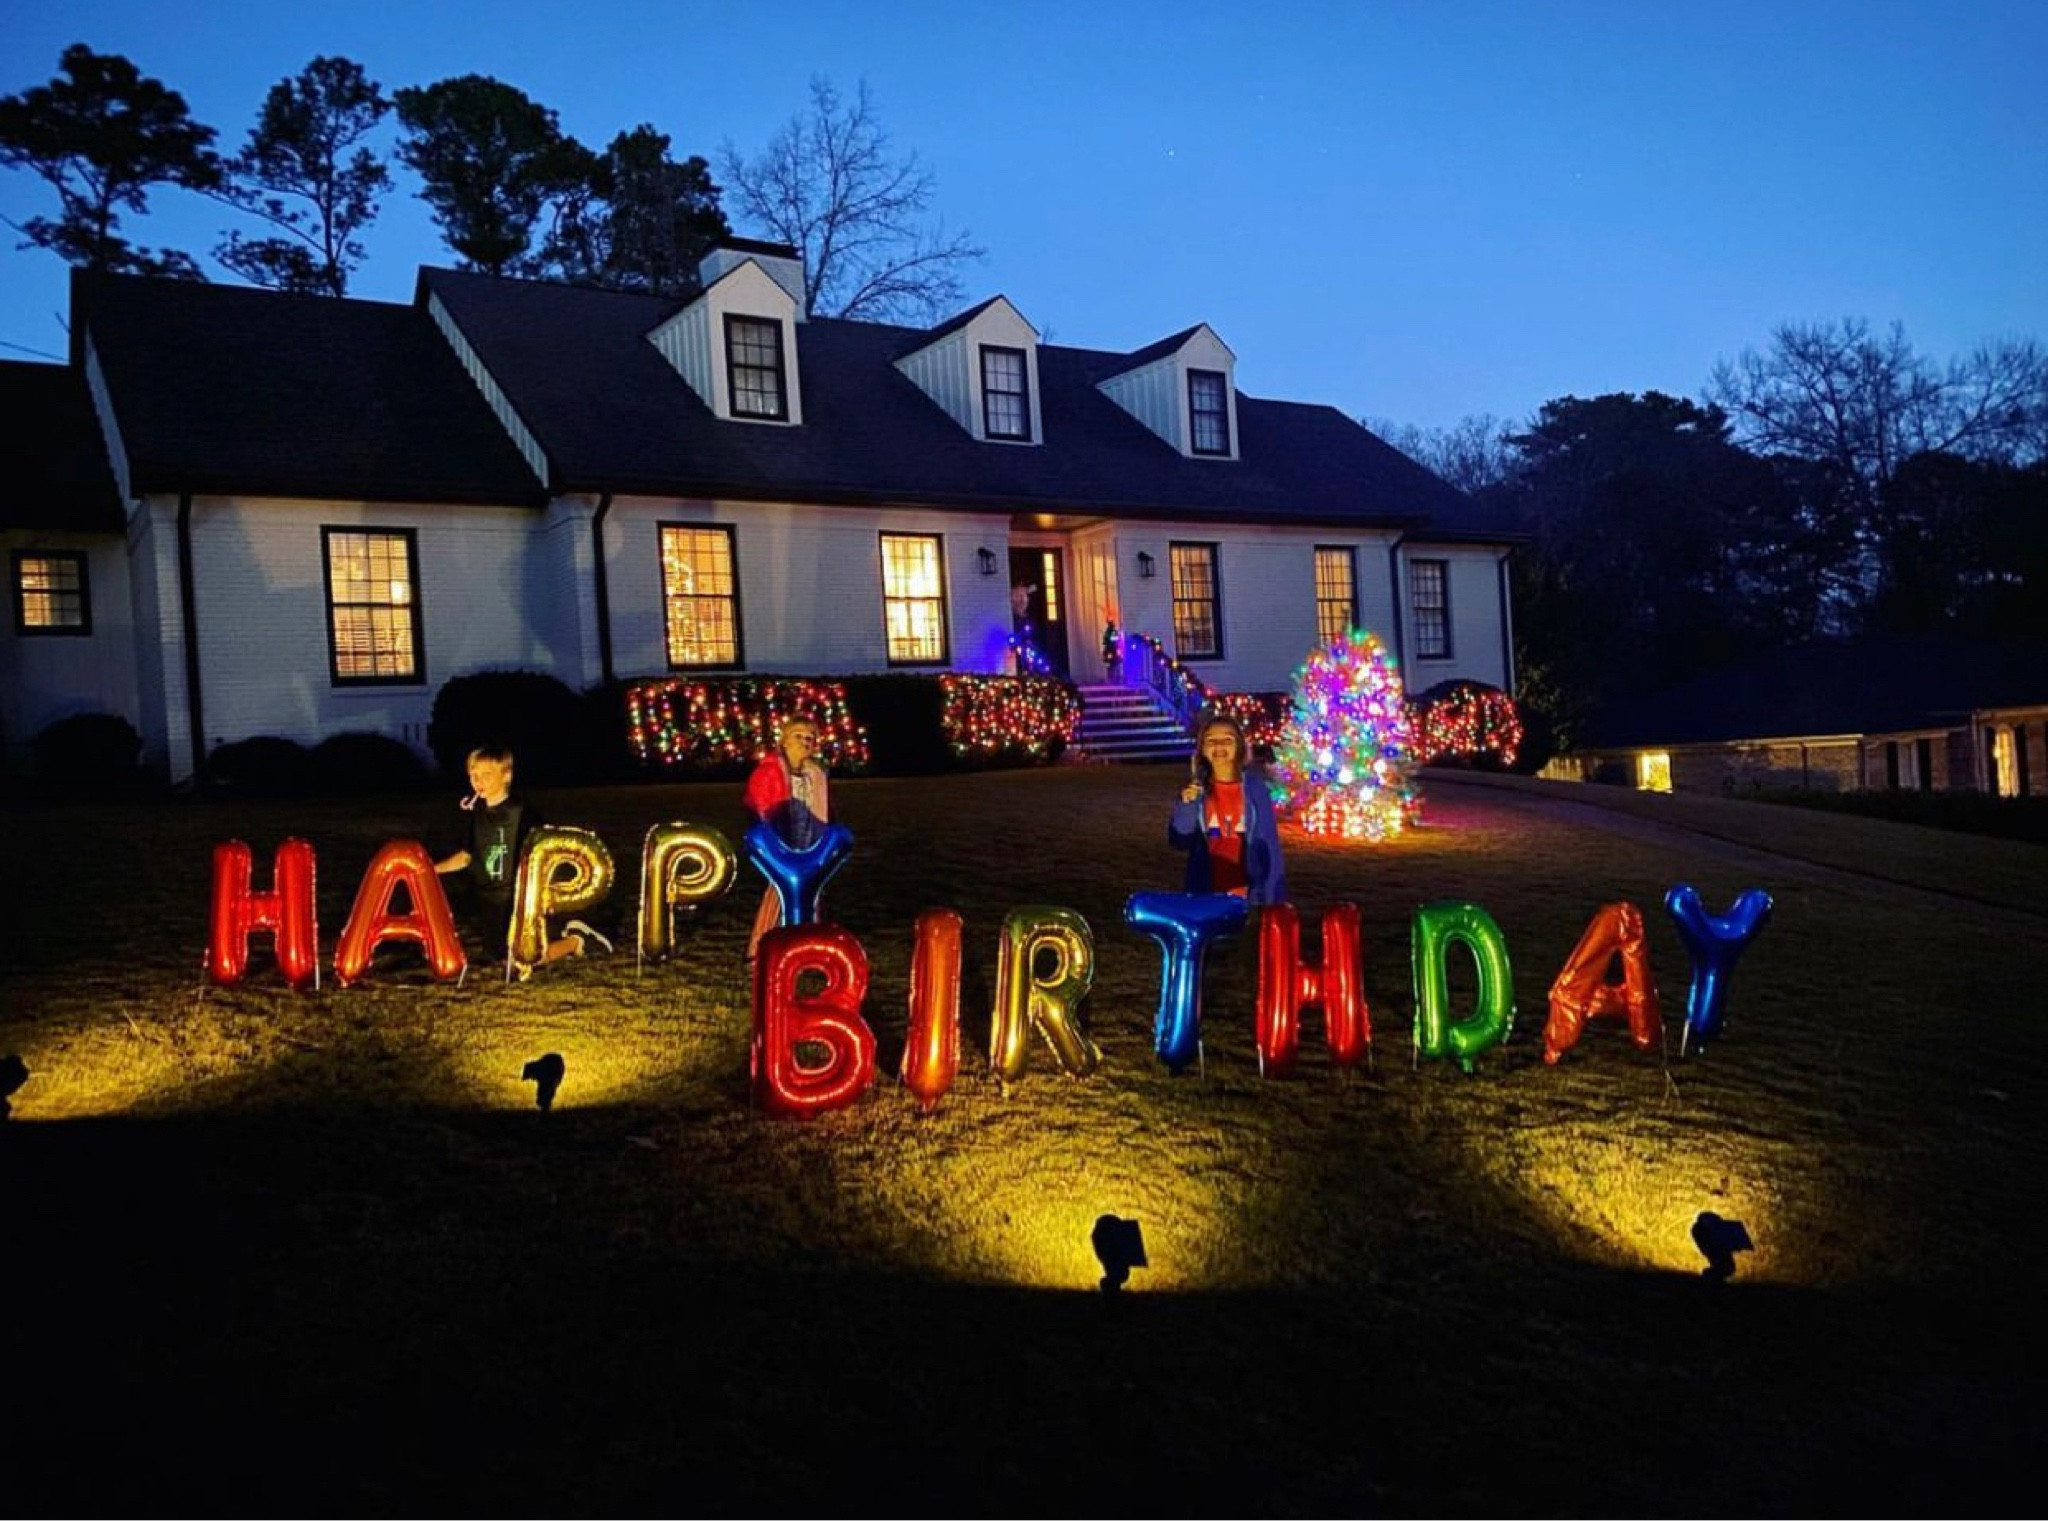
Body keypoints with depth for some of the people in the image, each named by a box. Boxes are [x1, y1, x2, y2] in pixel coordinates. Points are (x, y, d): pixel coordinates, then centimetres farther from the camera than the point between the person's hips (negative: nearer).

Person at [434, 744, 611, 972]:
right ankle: (565, 931, 31)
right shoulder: (475, 812, 3)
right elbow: (466, 855, 11)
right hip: (490, 900, 7)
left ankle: (576, 940, 16)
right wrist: (432, 868, -1)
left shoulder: (522, 810, -16)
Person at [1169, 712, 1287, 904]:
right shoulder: (1196, 789, 2)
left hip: (1248, 893, -1)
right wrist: (1185, 806, -15)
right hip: (1204, 893, 2)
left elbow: (1269, 842, -4)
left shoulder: (1254, 786, -3)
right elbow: (1179, 841, 1)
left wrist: (1277, 896, -9)